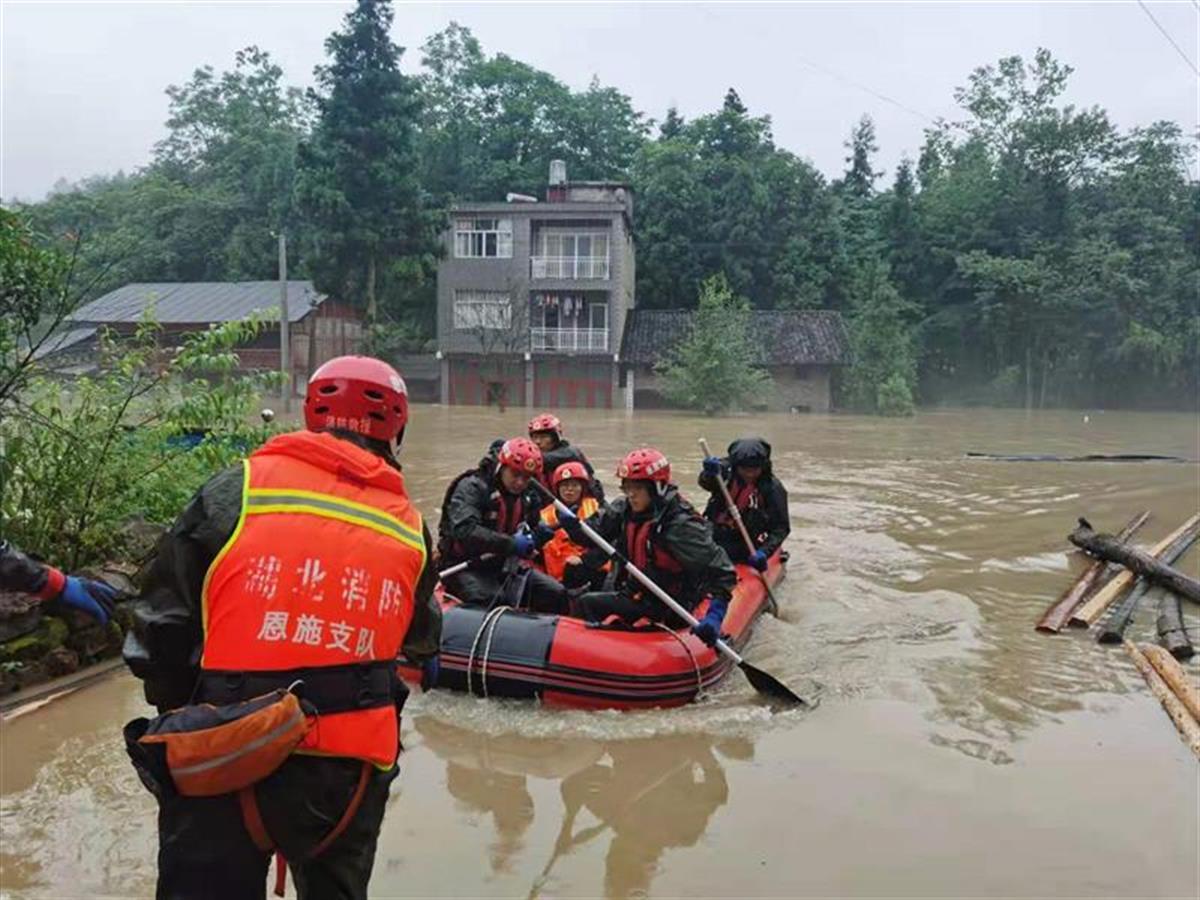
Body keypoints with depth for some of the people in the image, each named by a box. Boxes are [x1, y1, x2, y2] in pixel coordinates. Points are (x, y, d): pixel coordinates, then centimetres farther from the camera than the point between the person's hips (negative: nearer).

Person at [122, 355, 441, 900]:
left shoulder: (237, 491, -6)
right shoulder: (409, 529, 2)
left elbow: (162, 619, -2)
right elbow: (418, 651, 10)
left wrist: (176, 708, 11)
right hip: (349, 772, 4)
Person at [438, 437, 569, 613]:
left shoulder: (527, 498, 11)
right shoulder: (472, 487, -13)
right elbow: (464, 530, -28)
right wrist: (509, 543, -30)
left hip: (504, 565, 7)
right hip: (465, 567, -7)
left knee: (556, 594, -5)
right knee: (493, 600, -36)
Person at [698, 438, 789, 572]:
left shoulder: (772, 488, -13)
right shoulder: (726, 469, -8)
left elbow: (781, 527, -12)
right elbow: (706, 483, -27)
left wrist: (764, 552, -28)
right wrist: (710, 473, -52)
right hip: (714, 530, 4)